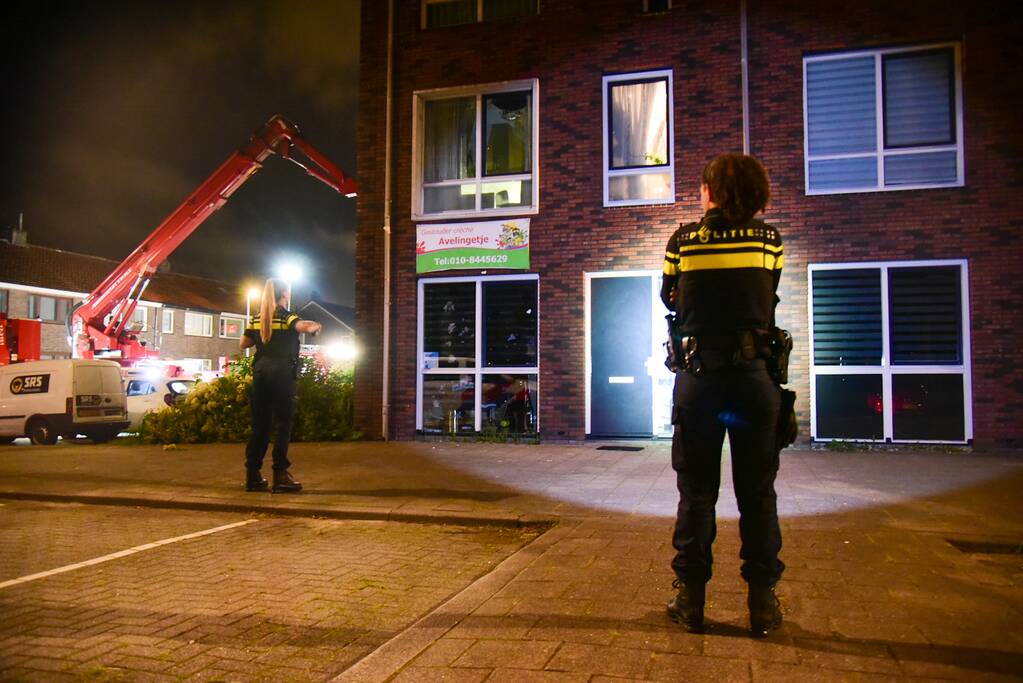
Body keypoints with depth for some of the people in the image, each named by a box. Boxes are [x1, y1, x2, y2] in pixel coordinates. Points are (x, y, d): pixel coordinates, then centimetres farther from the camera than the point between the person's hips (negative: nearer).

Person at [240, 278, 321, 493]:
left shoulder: (257, 318, 11)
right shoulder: (287, 317, -5)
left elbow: (244, 343, 14)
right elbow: (304, 326, -24)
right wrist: (315, 326, -3)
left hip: (260, 371, 6)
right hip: (281, 372, -6)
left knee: (260, 424, 10)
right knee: (284, 424, -1)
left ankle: (253, 475, 12)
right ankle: (280, 475, -6)